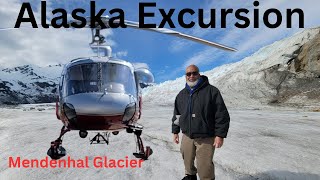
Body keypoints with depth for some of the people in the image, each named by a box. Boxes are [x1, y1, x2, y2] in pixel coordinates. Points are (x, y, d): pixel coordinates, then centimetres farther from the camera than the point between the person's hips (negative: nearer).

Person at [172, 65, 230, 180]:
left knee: (204, 166, -6)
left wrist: (220, 135, -13)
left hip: (206, 138, -5)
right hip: (187, 136, 5)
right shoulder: (181, 94, 9)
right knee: (188, 161, 18)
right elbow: (177, 115, 19)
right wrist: (175, 132, 16)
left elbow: (222, 115, -10)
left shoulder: (211, 91, -8)